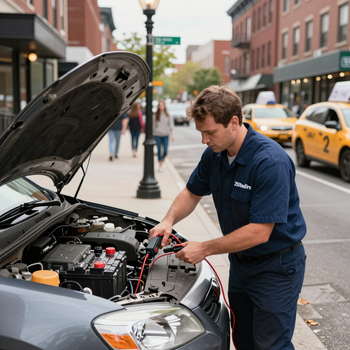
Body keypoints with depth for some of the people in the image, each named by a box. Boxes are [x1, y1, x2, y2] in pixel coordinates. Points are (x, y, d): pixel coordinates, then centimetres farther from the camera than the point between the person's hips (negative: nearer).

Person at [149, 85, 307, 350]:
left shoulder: (271, 162, -29)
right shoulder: (215, 154, -4)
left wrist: (204, 249, -23)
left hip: (277, 266, -7)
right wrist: (169, 220, -7)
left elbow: (259, 232, -29)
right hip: (240, 261, 7)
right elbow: (193, 192, 12)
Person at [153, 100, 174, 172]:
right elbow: (153, 125, 6)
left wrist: (172, 135, -1)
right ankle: (160, 166, 8)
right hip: (157, 135, -1)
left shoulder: (167, 115, 6)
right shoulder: (155, 115, 3)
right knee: (159, 150, -3)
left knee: (165, 151, -3)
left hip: (165, 135, 1)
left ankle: (163, 161, 28)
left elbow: (170, 125, 6)